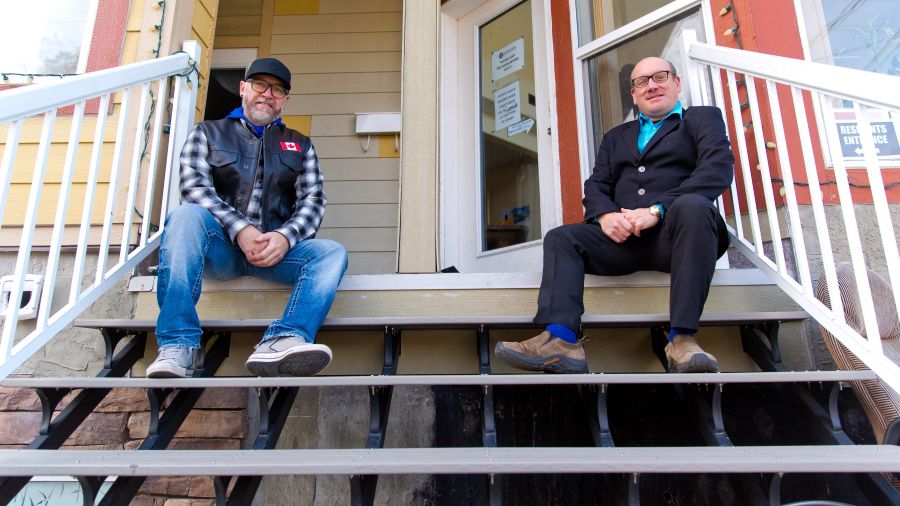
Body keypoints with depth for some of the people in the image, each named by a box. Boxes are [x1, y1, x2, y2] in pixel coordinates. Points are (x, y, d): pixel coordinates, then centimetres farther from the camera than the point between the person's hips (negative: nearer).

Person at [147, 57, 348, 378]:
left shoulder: (300, 145, 21)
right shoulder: (208, 133, 17)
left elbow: (313, 199, 7)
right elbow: (195, 187, 0)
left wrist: (285, 236, -15)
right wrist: (240, 230, -18)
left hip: (276, 249, 1)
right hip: (220, 246, -1)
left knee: (333, 253, -25)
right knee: (186, 215, -32)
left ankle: (281, 342, -46)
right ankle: (178, 345, -34)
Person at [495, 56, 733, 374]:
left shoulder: (704, 118, 16)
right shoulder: (615, 137, 29)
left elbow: (719, 169, -4)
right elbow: (596, 186, 16)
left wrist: (656, 209, -17)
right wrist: (605, 214, -10)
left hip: (674, 232, -3)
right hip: (623, 237, 4)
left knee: (692, 205, -35)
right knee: (560, 237, -18)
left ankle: (682, 340, -35)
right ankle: (561, 341, -33)